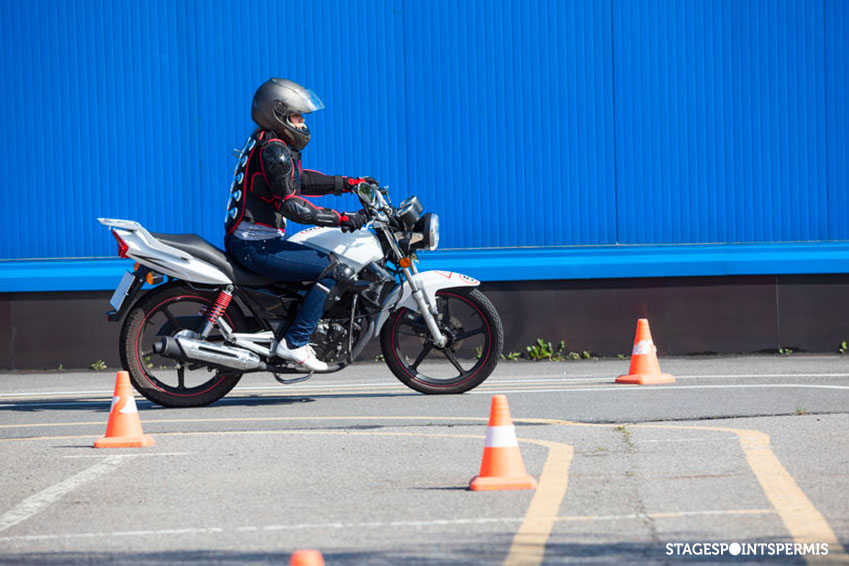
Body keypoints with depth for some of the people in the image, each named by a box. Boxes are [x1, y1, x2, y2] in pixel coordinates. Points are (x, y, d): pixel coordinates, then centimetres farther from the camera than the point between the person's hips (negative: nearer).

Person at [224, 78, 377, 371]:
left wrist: (349, 183, 17)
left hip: (247, 241, 11)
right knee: (332, 268, -14)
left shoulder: (263, 141, 16)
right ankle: (294, 343, -14)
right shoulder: (273, 150, -16)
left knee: (319, 258, 24)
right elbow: (291, 205, -22)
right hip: (255, 245, -11)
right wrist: (342, 219, -21)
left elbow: (301, 180, 23)